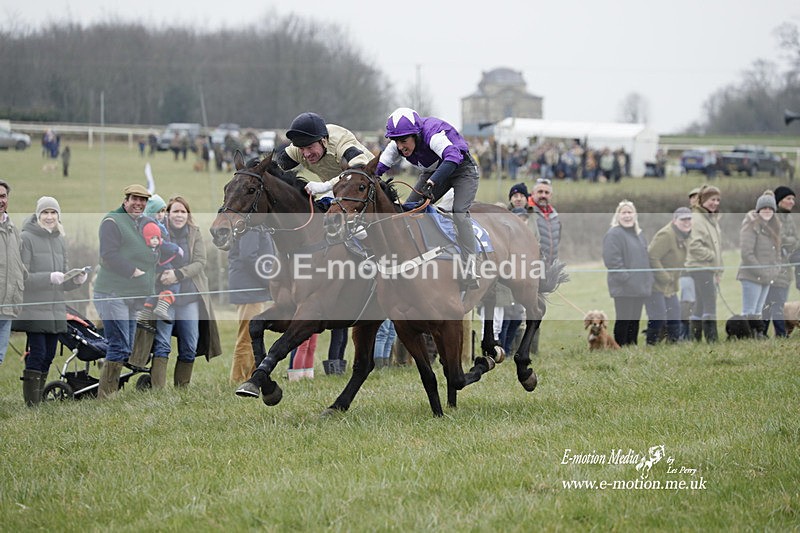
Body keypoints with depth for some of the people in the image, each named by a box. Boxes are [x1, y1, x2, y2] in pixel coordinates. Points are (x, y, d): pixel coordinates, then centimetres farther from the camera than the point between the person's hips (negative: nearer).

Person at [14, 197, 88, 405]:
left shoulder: (60, 241, 14)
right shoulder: (26, 238, -7)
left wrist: (76, 280, -6)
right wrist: (49, 278, -24)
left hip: (56, 309, 7)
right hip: (33, 308, -7)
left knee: (49, 356, 8)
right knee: (38, 353, -11)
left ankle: (39, 400, 15)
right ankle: (31, 402, -8)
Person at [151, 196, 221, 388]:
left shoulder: (195, 234, 6)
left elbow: (200, 263, -4)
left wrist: (178, 274, -19)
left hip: (190, 297, 3)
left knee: (189, 348, 6)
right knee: (161, 345, -9)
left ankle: (182, 389, 17)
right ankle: (157, 389, -11)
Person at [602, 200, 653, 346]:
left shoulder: (638, 234, 18)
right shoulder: (614, 234, -10)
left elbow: (645, 259, 24)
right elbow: (612, 260, -18)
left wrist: (648, 279, 13)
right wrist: (626, 279, -21)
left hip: (639, 287, 8)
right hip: (624, 288, -8)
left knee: (635, 320, 12)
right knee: (624, 321, -6)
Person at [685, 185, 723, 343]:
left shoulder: (712, 218, 19)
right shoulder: (697, 219, -11)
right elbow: (694, 245, -20)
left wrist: (718, 270, 18)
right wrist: (712, 256, -14)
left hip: (710, 267, 10)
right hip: (701, 266, -10)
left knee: (700, 303, 11)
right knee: (710, 302, -14)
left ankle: (695, 338, 14)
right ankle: (712, 338, -16)